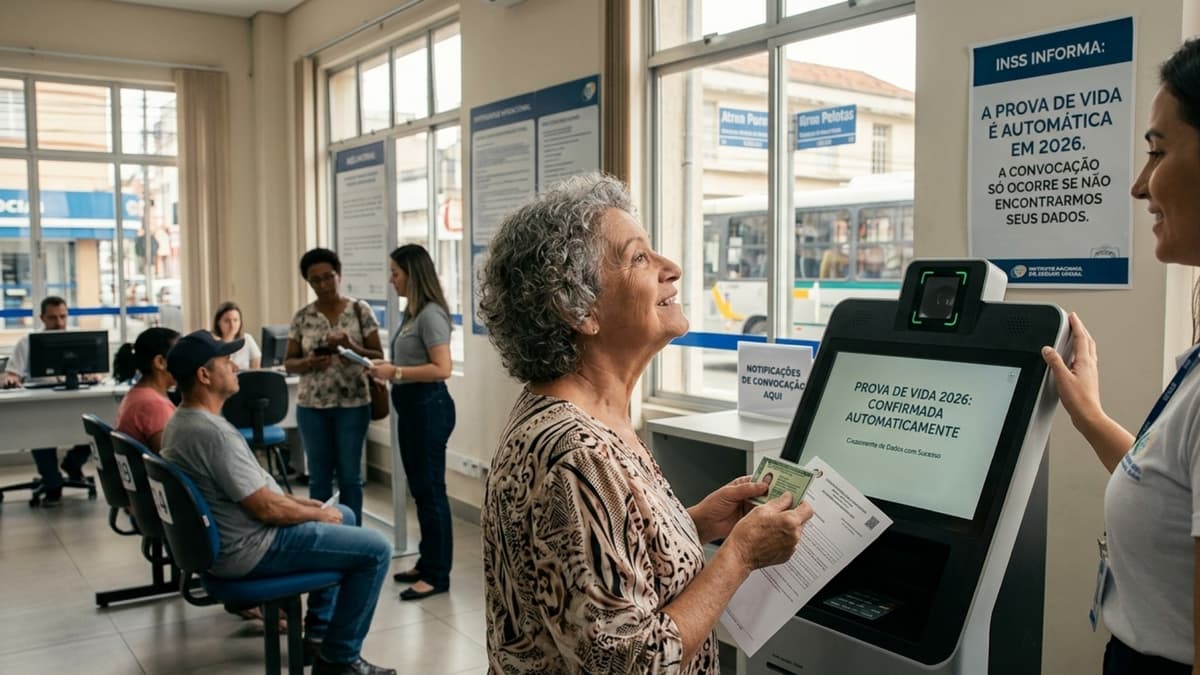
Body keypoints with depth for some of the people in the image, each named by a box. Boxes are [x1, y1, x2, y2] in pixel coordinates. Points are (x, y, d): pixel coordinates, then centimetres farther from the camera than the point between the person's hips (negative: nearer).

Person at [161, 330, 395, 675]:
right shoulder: (213, 432, -27)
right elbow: (267, 508, -24)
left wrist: (304, 503, 10)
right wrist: (319, 513, -7)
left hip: (228, 537, 11)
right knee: (376, 549, -9)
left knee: (344, 515, 25)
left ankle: (319, 631, 27)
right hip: (249, 548, -11)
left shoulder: (180, 422, 6)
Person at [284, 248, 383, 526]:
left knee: (350, 475, 5)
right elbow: (289, 362, 6)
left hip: (352, 404, -2)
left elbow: (378, 356, -2)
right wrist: (309, 363, -15)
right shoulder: (302, 317, 3)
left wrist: (352, 347, -20)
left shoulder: (360, 310, -2)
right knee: (319, 476, 9)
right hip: (312, 406, 2)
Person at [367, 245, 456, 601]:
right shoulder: (412, 312, 13)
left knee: (430, 488, -3)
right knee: (419, 487, 16)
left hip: (429, 406, -10)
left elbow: (442, 369, -23)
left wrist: (395, 372, -21)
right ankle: (427, 562, 27)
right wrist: (388, 370, 4)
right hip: (411, 406, 10)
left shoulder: (431, 314, -16)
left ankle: (437, 574, 6)